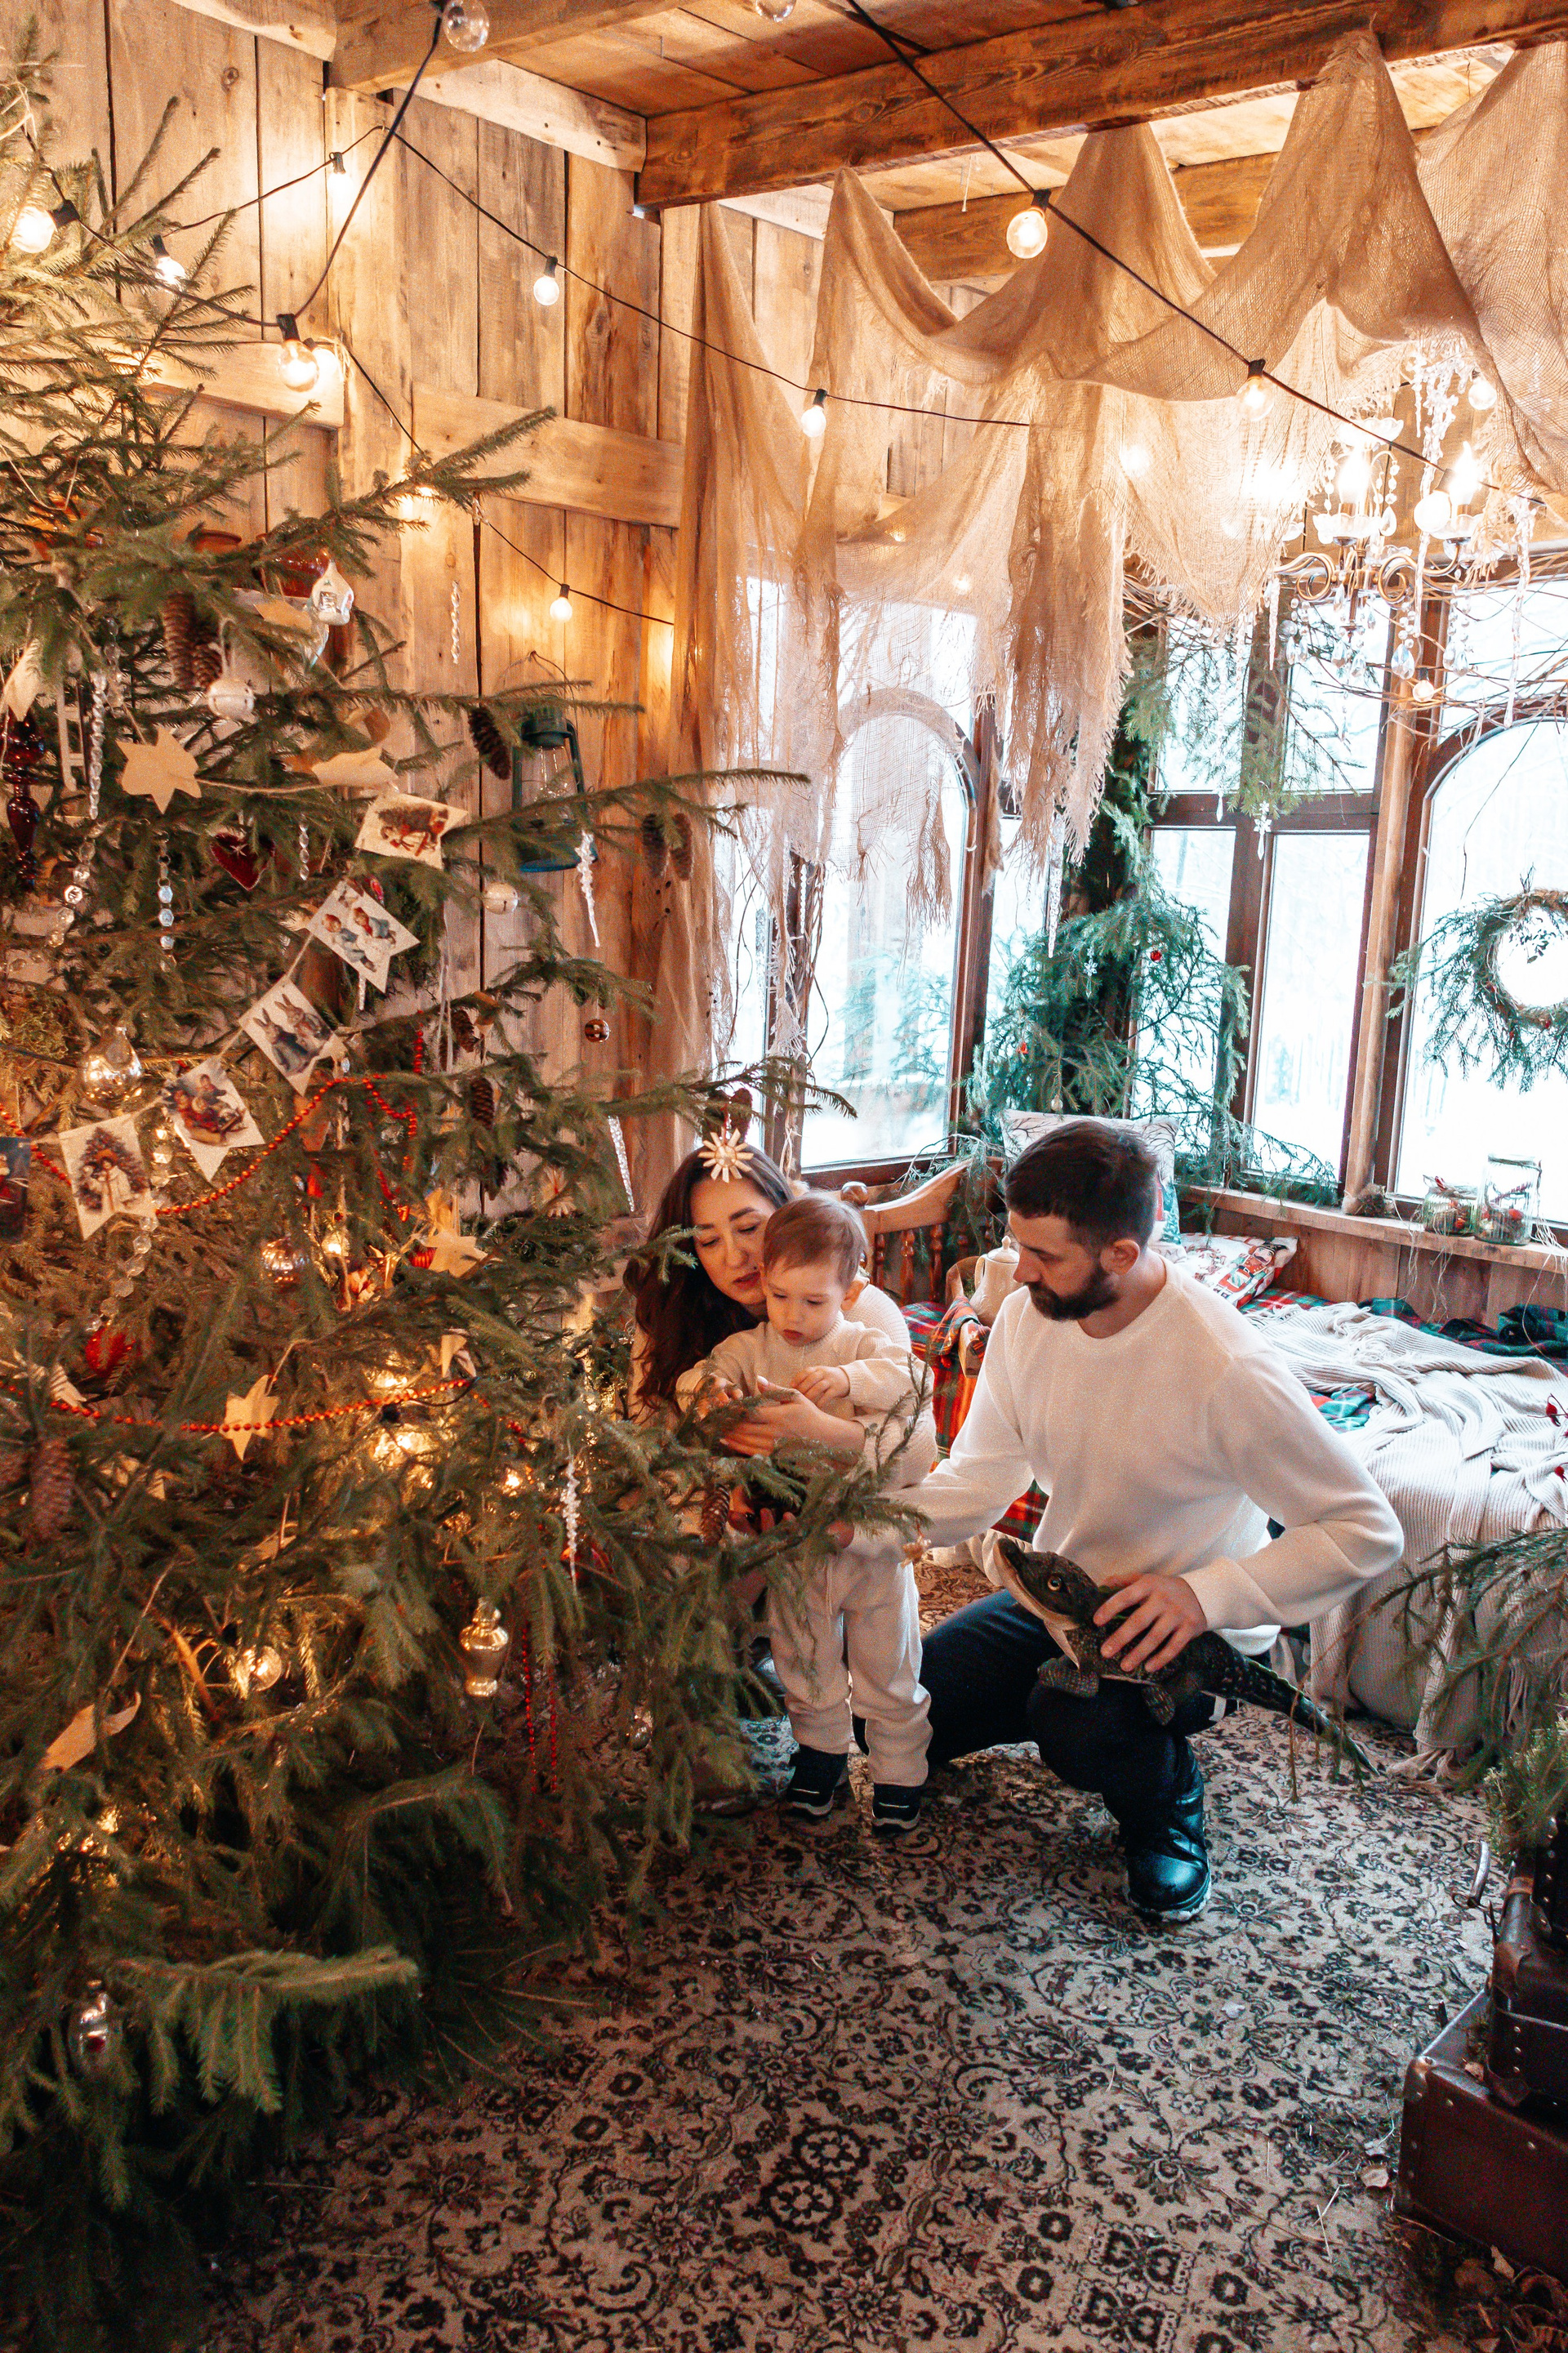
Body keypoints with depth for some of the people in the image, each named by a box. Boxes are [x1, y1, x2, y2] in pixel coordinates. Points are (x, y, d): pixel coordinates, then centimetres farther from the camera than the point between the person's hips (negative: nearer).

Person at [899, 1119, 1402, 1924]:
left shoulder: (1229, 1370, -30)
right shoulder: (1026, 1319, -12)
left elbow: (1368, 1532, -25)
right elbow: (978, 1481, -6)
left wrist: (1206, 1594, -35)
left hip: (1191, 1626, -6)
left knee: (1078, 1725, -34)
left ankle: (1170, 1807, 2)